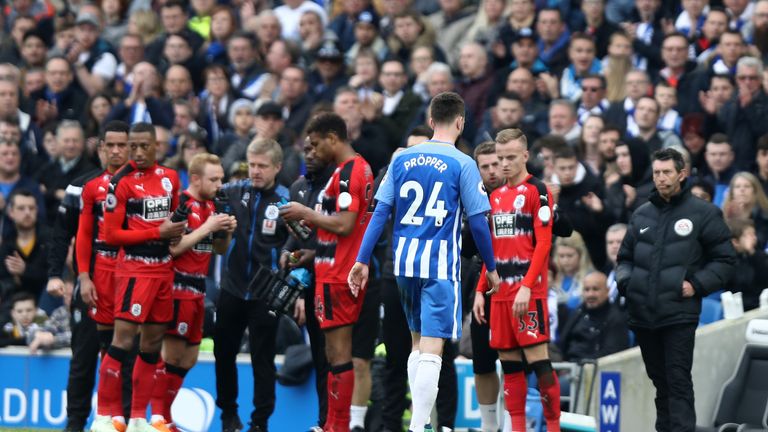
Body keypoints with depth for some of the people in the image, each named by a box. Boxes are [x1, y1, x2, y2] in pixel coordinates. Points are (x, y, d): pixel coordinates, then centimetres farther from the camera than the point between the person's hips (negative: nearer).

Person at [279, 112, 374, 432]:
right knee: (337, 352, 12)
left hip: (337, 275, -10)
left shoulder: (346, 172, -15)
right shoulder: (362, 168, 15)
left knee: (338, 353, -8)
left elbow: (344, 225, -24)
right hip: (349, 270, 10)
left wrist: (305, 213, -10)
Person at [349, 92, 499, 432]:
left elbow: (381, 212, 4)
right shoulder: (462, 165, -6)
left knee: (418, 342, 19)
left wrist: (362, 260, 6)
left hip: (405, 263, 5)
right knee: (431, 350, -8)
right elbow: (478, 222, -4)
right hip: (440, 264, -5)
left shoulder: (402, 159, 6)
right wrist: (491, 268, 7)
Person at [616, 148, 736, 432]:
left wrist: (697, 285, -10)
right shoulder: (642, 215, 14)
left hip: (678, 313, -5)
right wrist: (624, 280, 3)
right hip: (642, 313, 5)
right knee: (659, 380, 13)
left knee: (678, 381, -11)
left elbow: (724, 260, 2)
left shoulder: (703, 214, 1)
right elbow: (626, 257, 24)